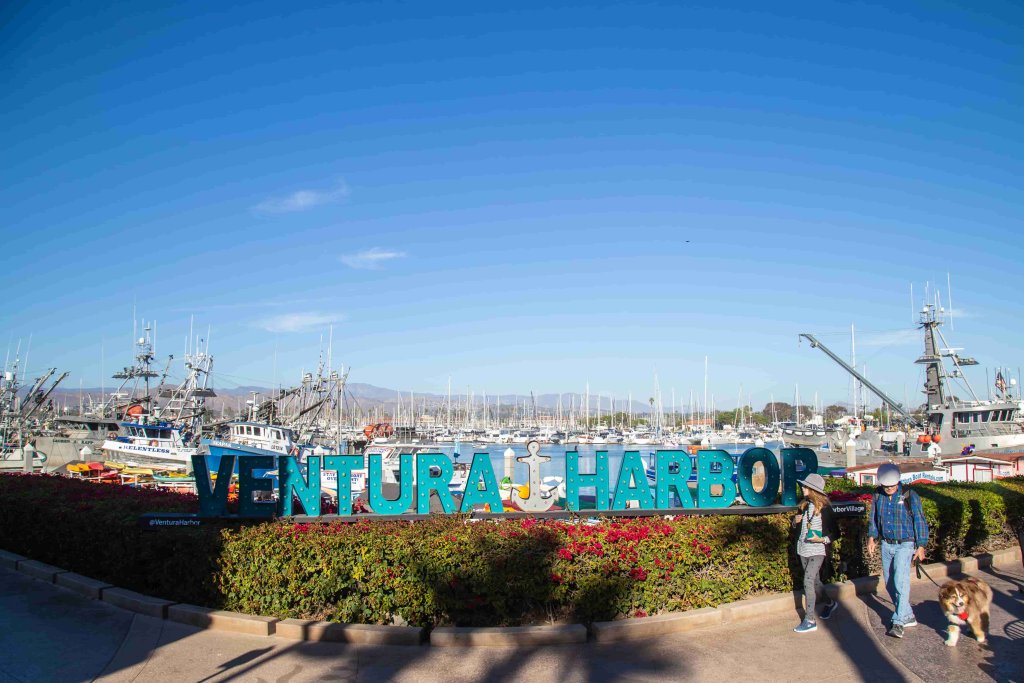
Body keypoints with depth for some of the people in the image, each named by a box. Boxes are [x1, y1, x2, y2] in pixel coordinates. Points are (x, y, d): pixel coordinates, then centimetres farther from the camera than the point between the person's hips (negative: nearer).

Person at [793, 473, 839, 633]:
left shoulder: (824, 508, -13)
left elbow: (835, 533, -8)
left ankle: (810, 621, -10)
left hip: (816, 551, -7)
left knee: (808, 582, -14)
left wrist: (822, 539, -23)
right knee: (814, 581, 18)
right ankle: (830, 603, 43)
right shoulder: (805, 505, 5)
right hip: (803, 549, 7)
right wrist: (795, 520, -2)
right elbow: (796, 522, 20)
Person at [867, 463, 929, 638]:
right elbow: (873, 518, 14)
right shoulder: (878, 495, 1)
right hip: (886, 545, 5)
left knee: (900, 581, -15)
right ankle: (908, 616, 25)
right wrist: (871, 536, 6)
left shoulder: (909, 496, -12)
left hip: (904, 545, -5)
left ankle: (899, 622, -11)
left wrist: (921, 546, -4)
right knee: (889, 583, 9)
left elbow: (920, 521, -5)